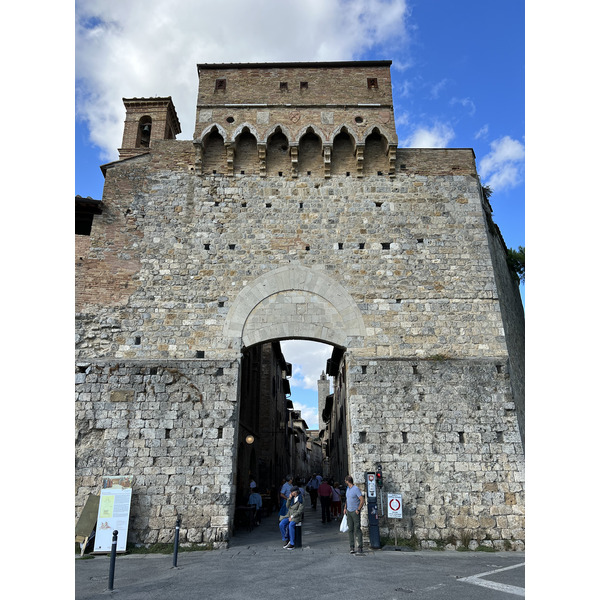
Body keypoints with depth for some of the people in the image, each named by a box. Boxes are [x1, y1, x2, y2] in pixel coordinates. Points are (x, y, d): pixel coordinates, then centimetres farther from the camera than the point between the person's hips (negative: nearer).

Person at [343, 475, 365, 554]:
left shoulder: (356, 489, -13)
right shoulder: (348, 489, 12)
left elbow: (362, 500, -15)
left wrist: (358, 509, -13)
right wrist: (345, 508, 12)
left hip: (355, 512, -7)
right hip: (349, 512, 7)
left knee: (357, 529, -6)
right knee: (350, 530, 6)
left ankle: (360, 547, 0)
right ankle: (352, 548, 10)